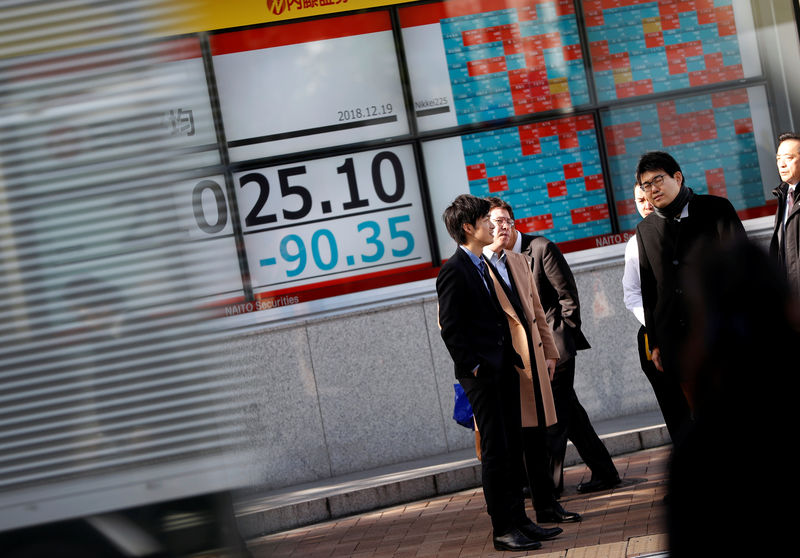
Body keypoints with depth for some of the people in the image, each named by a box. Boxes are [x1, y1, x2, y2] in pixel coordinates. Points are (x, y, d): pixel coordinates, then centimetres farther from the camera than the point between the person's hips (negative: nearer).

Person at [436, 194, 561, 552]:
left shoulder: (483, 265, 15)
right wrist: (474, 367, -15)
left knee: (513, 447, 12)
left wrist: (513, 358, 13)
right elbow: (450, 329, -15)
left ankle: (518, 519, 19)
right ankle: (503, 529, 3)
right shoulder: (454, 271, -13)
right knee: (496, 450, -4)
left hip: (504, 370, 9)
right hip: (482, 375, -9)